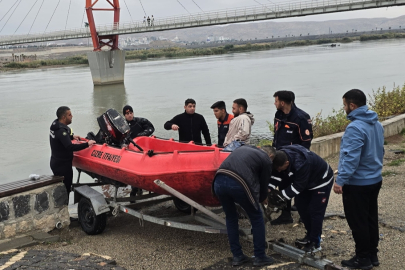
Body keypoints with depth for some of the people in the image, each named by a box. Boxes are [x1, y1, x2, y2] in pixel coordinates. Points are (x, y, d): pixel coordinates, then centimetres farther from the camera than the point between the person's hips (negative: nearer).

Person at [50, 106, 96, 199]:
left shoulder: (56, 125, 7)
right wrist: (87, 144, -30)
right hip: (63, 165, -10)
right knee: (65, 190, -2)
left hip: (55, 162, 10)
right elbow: (70, 147, -33)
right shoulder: (61, 130, -24)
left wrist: (71, 136, 12)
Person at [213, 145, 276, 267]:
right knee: (256, 218, 17)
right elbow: (263, 183, 19)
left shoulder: (245, 147, 32)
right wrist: (262, 199, 42)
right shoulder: (266, 160, 16)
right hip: (238, 184, -5)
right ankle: (260, 257, 23)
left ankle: (237, 256, 28)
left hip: (219, 181, 5)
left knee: (231, 217, 25)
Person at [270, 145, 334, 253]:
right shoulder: (282, 155, -20)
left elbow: (298, 185, -34)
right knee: (302, 207, 10)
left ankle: (315, 243, 4)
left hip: (321, 181, -8)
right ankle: (310, 236, 25)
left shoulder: (301, 164, -43)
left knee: (315, 211, -7)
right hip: (307, 181, 8)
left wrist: (283, 195, -33)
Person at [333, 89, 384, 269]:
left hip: (357, 183, -9)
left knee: (358, 222, 3)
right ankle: (372, 255, 27)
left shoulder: (355, 127, -23)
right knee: (371, 219, 17)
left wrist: (340, 180, -24)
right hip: (375, 180, 9)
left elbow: (351, 158, -28)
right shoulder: (376, 124, 6)